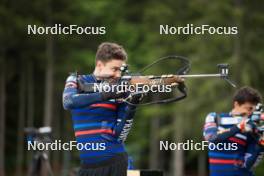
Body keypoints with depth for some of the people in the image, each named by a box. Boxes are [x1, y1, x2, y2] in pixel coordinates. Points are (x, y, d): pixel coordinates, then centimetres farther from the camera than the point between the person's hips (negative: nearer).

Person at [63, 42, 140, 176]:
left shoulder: (121, 92, 0)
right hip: (88, 163, 2)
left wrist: (131, 108, -19)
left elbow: (119, 136, -5)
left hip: (113, 162, -2)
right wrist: (104, 95, -31)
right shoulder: (77, 82, 3)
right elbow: (68, 102, -21)